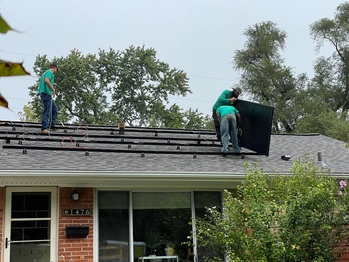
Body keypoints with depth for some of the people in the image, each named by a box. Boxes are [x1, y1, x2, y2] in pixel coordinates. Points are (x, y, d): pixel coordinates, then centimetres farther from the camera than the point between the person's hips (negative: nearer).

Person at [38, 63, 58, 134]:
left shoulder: (45, 72, 25)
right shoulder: (50, 72, -5)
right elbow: (46, 80, -24)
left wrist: (52, 85, 27)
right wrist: (53, 89, -18)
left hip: (44, 93, 10)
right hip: (46, 93, -10)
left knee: (55, 109, 15)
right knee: (47, 111, -12)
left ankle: (51, 126, 12)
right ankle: (44, 128, -16)